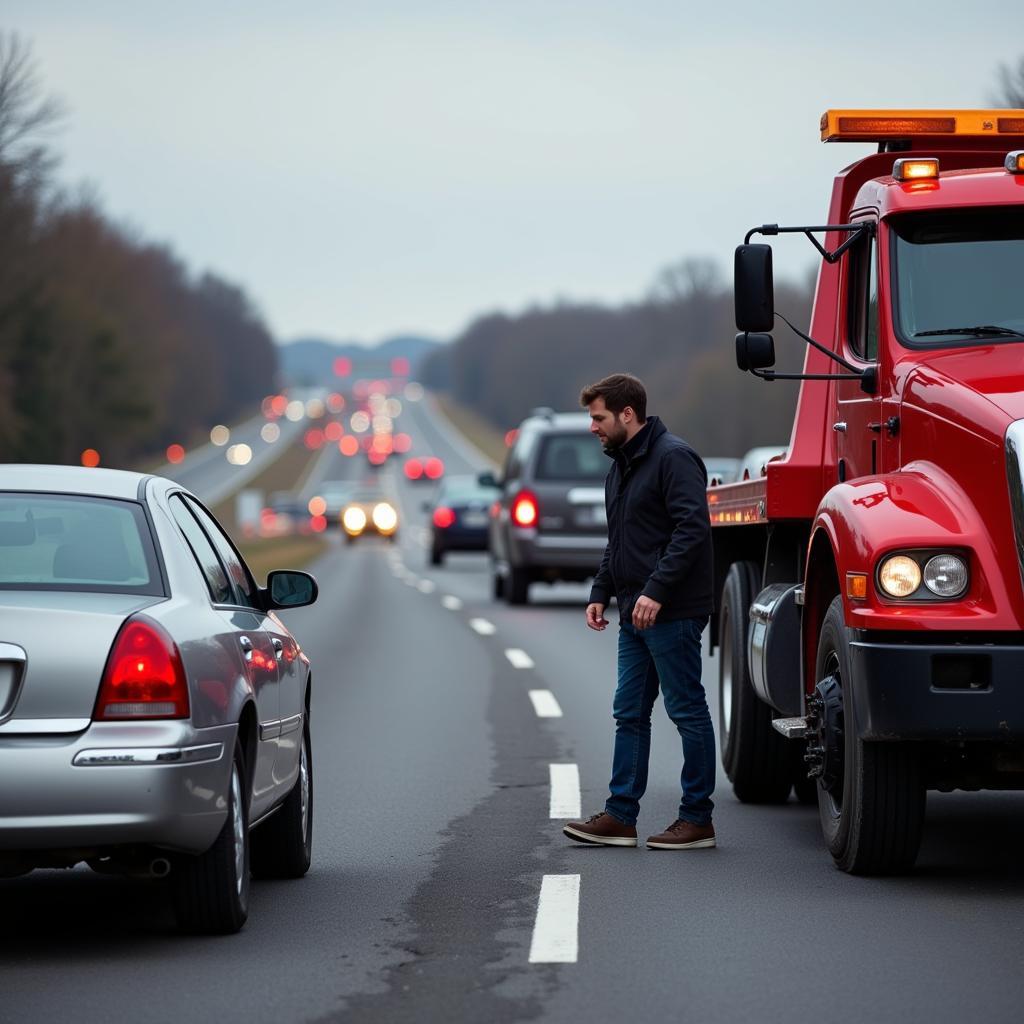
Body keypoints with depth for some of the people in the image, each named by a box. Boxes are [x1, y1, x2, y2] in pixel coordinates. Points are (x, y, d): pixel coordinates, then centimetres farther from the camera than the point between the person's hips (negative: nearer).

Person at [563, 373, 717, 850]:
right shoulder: (620, 467, 19)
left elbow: (692, 528, -21)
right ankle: (621, 816, 13)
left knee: (688, 712, -3)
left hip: (672, 613, -10)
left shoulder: (673, 457, -12)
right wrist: (601, 592, 16)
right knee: (629, 714, 10)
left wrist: (656, 590, -25)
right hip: (636, 614, 10)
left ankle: (697, 819, 2)